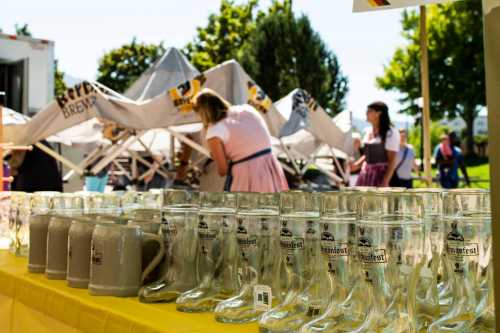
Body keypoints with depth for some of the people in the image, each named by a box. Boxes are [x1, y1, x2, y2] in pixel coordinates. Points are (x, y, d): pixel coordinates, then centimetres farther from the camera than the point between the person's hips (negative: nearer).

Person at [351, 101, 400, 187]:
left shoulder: (390, 132, -10)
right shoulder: (368, 131, 12)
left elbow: (392, 160, -14)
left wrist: (385, 182, -21)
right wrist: (356, 165, 7)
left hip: (381, 174, -7)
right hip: (366, 173, 7)